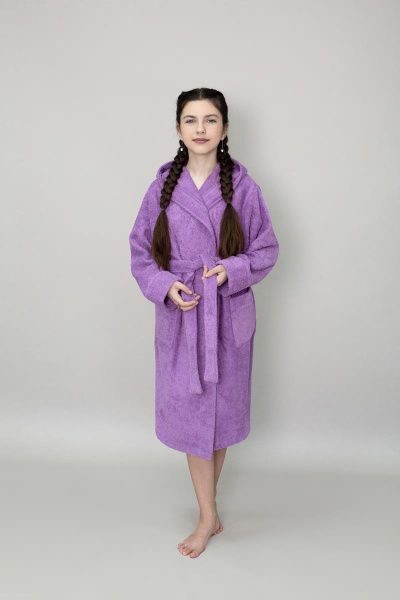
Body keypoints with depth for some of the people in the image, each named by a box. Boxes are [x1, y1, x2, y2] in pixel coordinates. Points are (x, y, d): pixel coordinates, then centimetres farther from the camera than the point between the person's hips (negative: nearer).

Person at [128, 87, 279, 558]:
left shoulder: (241, 186, -4)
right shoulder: (163, 186, 0)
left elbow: (266, 249, 1)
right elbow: (140, 251, 5)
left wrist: (232, 270, -16)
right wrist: (164, 286, -12)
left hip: (228, 316, -1)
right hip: (179, 315, 1)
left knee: (220, 409, 10)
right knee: (188, 413, 4)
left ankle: (207, 502, 33)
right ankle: (209, 516, 20)